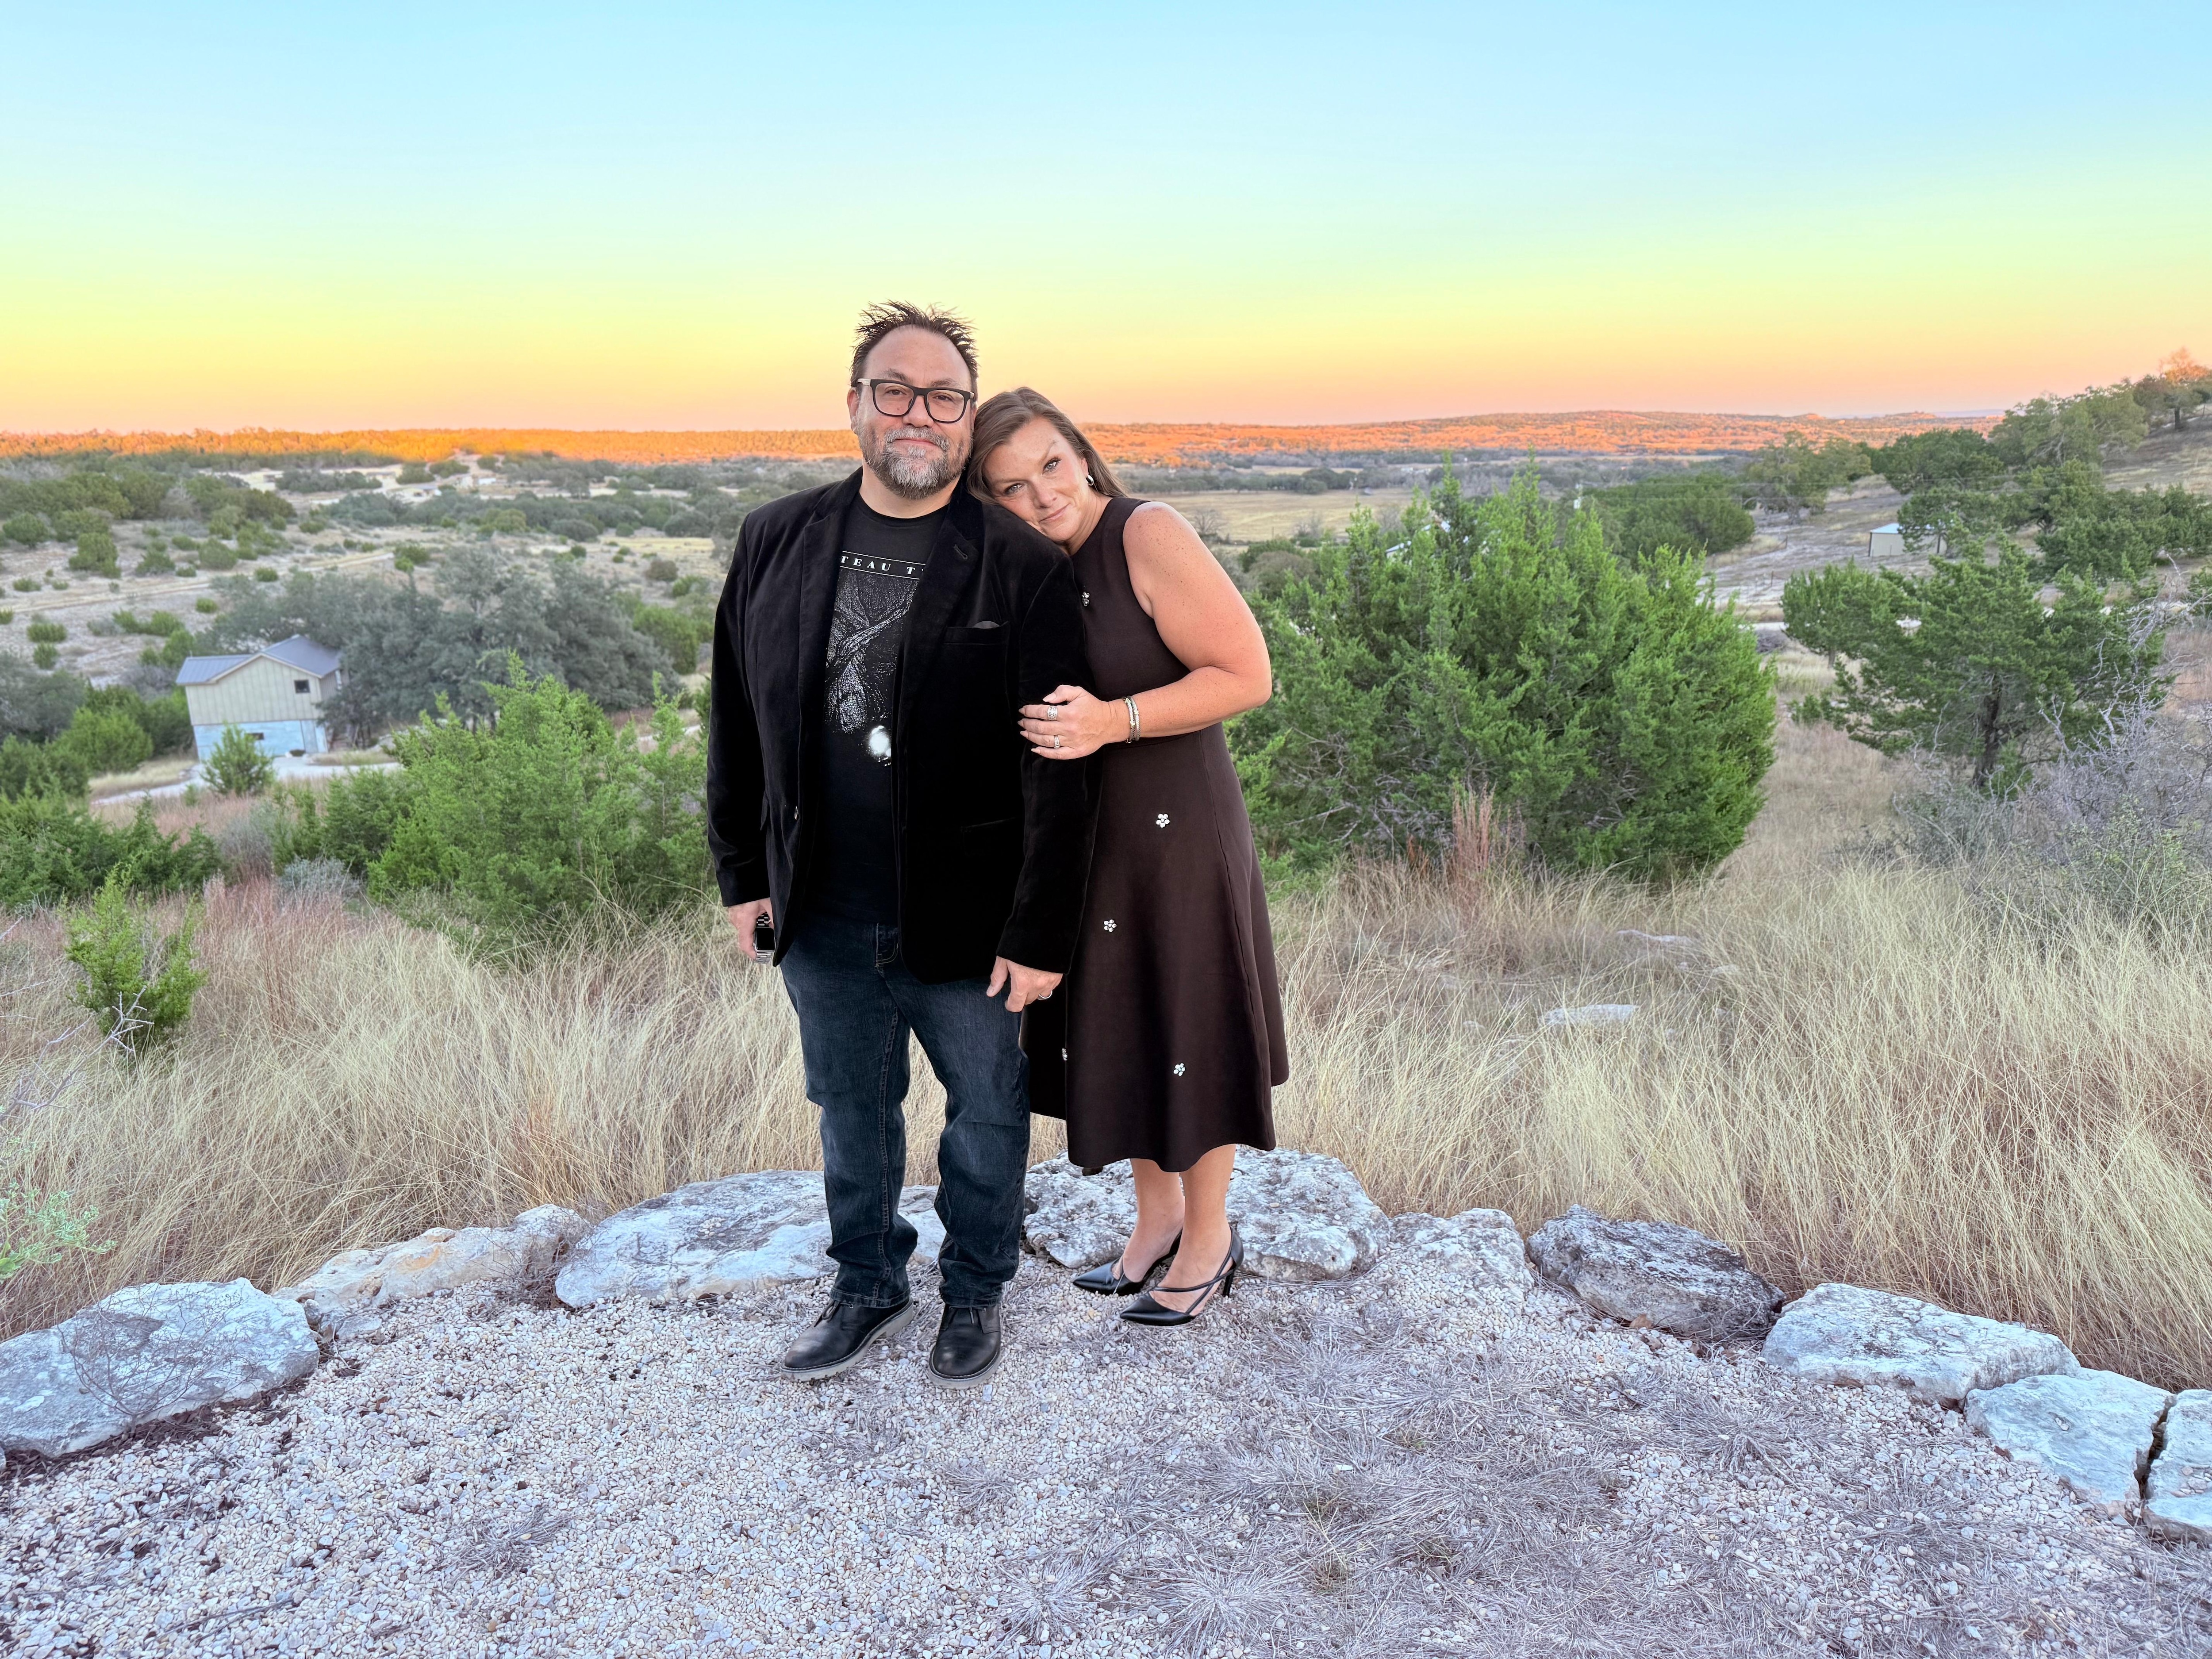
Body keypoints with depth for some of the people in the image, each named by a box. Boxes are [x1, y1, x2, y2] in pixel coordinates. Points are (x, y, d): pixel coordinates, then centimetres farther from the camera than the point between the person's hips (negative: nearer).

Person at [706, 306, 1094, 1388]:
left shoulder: (1024, 569, -10)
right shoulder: (776, 543, 3)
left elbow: (1058, 775, -12)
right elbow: (738, 720, 9)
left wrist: (1038, 934, -13)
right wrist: (742, 874, 8)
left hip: (966, 923, -3)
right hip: (822, 920, 3)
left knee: (987, 1114, 15)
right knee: (852, 1115, 19)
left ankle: (975, 1292, 39)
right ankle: (868, 1289, 42)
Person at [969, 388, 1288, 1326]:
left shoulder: (1149, 536, -16)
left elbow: (1247, 675, -19)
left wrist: (1113, 721, -27)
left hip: (1170, 828, -7)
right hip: (1073, 836, 7)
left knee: (1181, 1028, 7)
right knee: (1110, 1028, 16)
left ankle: (1210, 1238, 27)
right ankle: (1156, 1218, 37)